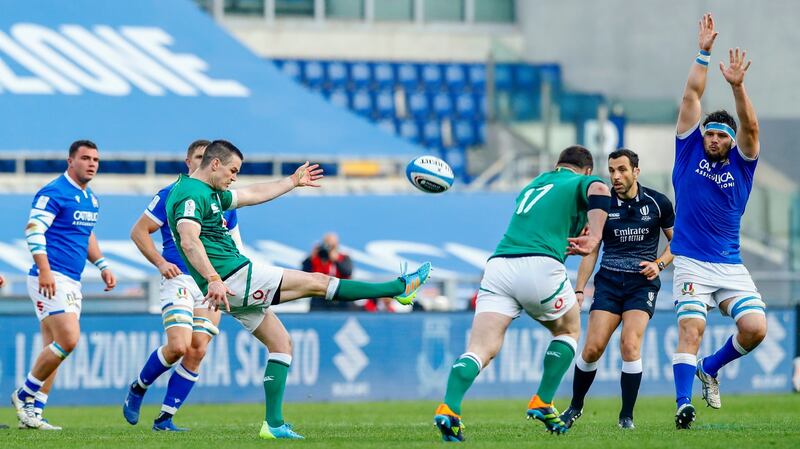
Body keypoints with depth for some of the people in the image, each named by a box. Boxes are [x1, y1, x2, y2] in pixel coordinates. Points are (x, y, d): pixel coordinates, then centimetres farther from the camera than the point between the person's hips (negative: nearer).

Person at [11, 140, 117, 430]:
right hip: (51, 279, -9)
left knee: (53, 349, 6)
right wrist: (44, 270, -27)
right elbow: (33, 230, -17)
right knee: (68, 340, -18)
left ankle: (33, 412, 8)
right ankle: (24, 395, -4)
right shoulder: (53, 193, -11)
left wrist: (102, 266, 19)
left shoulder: (90, 199, 17)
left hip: (72, 283, 9)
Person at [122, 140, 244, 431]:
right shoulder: (171, 195, -1)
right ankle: (138, 389, 8)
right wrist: (160, 263, -9)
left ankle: (165, 418, 3)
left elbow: (234, 243, 21)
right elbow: (139, 231, 2)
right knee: (179, 345, -18)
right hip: (179, 279, -4)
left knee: (197, 352, -5)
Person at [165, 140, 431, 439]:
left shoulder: (210, 193, 18)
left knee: (281, 344, 11)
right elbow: (189, 241, -29)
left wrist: (293, 182, 38)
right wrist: (213, 279, -39)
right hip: (232, 278, -11)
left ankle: (274, 424, 7)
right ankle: (400, 288, 3)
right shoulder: (190, 194, -14)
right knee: (316, 282, -3)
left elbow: (253, 195, 31)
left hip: (234, 289, 11)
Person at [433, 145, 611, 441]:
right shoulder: (582, 182, 14)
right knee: (568, 330, 24)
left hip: (498, 264, 4)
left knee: (482, 348, -8)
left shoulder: (532, 185, 33)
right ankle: (542, 403, 14)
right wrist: (594, 238, -10)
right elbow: (599, 190, -10)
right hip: (540, 266, -4)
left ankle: (449, 408, -32)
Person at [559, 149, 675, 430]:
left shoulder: (657, 203, -1)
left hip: (642, 282, -1)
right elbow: (590, 251, 8)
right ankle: (575, 407, 13)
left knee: (630, 345, -19)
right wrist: (578, 290, 1)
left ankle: (627, 416, -6)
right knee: (593, 347, -10)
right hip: (609, 280, 1)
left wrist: (659, 264, -7)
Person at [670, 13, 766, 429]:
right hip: (691, 264, -2)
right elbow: (692, 96, 1)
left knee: (755, 328, -12)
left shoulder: (741, 163, 7)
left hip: (731, 266, 2)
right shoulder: (690, 150, 6)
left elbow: (750, 126, -11)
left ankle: (711, 367, 15)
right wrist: (704, 53, -6)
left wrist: (737, 86, -27)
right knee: (690, 329, -19)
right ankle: (684, 403, -24)